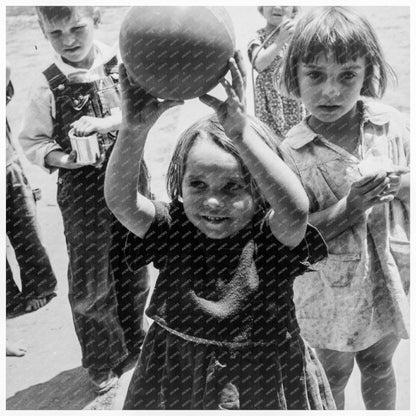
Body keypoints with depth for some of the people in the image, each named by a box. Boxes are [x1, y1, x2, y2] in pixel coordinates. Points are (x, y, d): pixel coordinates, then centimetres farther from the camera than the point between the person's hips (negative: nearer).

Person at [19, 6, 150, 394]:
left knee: (134, 268, 17)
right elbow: (31, 141, -2)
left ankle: (132, 340, 42)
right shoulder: (49, 86, -8)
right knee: (90, 283, 5)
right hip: (83, 192, -2)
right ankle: (102, 363, 27)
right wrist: (61, 158, -20)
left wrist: (101, 122, -25)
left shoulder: (120, 65, -4)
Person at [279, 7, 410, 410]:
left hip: (391, 276, 3)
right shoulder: (293, 152, -17)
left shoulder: (391, 124, -9)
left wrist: (399, 183, -14)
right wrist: (351, 206, -28)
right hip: (331, 290, -2)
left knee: (379, 365, 26)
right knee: (333, 376, 19)